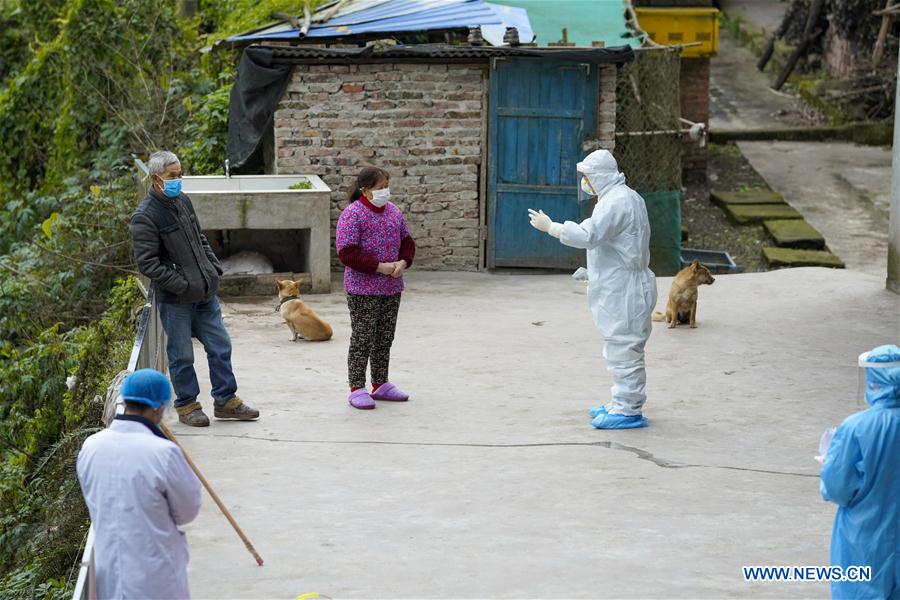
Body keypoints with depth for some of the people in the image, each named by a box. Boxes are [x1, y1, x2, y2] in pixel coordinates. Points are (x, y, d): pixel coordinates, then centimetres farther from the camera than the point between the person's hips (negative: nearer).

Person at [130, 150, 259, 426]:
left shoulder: (183, 201, 9)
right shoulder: (145, 217, -16)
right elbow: (147, 263, -19)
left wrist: (214, 268, 11)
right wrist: (181, 285, -19)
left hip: (205, 294, 7)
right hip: (175, 300, -7)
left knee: (220, 347, 11)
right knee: (182, 355, 4)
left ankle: (226, 401, 22)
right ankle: (187, 406, 18)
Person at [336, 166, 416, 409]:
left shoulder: (393, 211, 10)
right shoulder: (352, 214, -13)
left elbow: (407, 241, 18)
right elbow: (347, 253, -18)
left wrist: (403, 262, -3)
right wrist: (379, 267, -21)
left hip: (392, 288, 7)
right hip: (363, 290, -7)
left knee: (385, 339, 14)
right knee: (362, 339, -4)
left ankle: (380, 385, 25)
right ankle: (357, 389, 2)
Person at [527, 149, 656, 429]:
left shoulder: (617, 201, -19)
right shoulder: (625, 197, 16)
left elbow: (588, 235, -28)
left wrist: (549, 226, -20)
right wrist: (592, 271, 24)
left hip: (623, 289, -11)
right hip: (620, 287, 11)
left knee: (623, 348, -7)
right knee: (620, 349, 18)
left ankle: (628, 410, -4)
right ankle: (622, 403, 26)